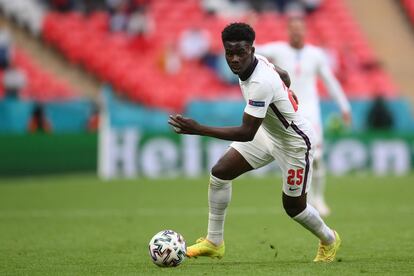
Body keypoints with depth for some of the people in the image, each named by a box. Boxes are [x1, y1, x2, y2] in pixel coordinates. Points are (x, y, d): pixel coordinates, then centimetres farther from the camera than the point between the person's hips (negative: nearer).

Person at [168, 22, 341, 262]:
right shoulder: (258, 61, -12)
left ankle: (329, 241, 36)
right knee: (219, 173, -2)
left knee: (293, 206, 4)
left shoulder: (261, 84, -38)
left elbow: (246, 133, -38)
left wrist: (199, 129, -43)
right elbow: (283, 74, 10)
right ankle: (214, 242, 8)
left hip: (295, 142, -9)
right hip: (267, 132, 9)